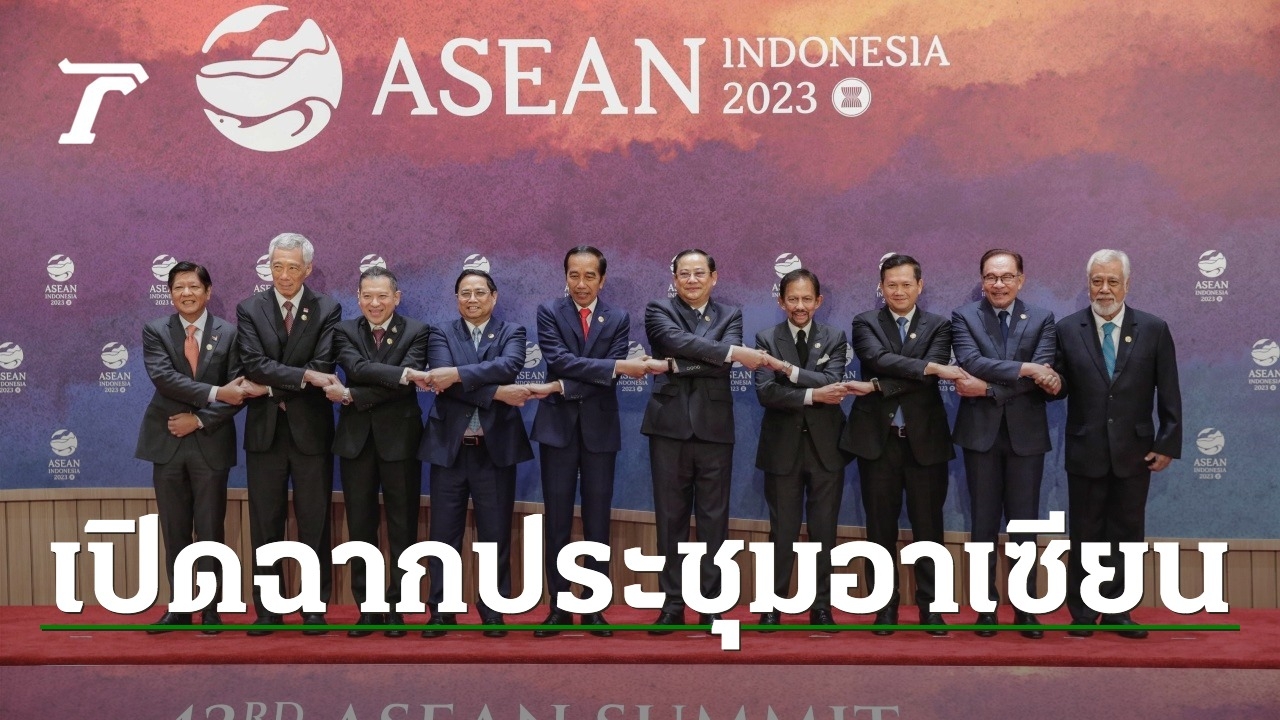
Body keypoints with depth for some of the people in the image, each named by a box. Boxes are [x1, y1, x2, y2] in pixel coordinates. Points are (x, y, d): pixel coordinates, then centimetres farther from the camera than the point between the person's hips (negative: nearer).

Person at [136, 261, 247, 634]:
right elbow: (163, 377, -14)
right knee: (174, 531, 8)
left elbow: (238, 391, -3)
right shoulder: (155, 331, 2)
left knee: (210, 530, 4)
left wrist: (199, 420, -12)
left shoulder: (229, 333, 1)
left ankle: (211, 609, 13)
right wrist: (215, 392, -21)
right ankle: (179, 608, 18)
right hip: (167, 442, 1)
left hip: (210, 443, -1)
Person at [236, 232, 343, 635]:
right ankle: (267, 609, 15)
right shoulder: (249, 311, 3)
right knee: (266, 524, 7)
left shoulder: (328, 310, 0)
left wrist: (272, 387, -12)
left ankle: (315, 607, 13)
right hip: (264, 431, 1)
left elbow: (323, 369, -10)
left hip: (310, 431, -1)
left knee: (314, 522, 4)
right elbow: (253, 364, -10)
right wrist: (302, 376, -21)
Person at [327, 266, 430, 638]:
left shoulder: (416, 332, -1)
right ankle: (366, 608, 17)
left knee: (402, 528, 4)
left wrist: (351, 395, -16)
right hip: (356, 439, 2)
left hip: (399, 439, -2)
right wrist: (402, 373, -27)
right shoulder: (345, 331, 5)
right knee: (360, 528, 8)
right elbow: (357, 368, -16)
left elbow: (404, 385, -14)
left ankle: (396, 608, 15)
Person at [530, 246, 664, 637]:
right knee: (557, 521, 3)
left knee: (598, 522, 5)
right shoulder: (549, 312, 1)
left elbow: (610, 378, -5)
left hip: (599, 428, 1)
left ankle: (594, 608, 12)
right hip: (558, 426, -1)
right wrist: (618, 366, -21)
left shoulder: (618, 319, 5)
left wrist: (566, 387, -16)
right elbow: (559, 360, -15)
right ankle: (559, 607, 11)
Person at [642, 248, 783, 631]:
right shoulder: (659, 311, 5)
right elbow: (679, 341, -15)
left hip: (715, 427, 1)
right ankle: (672, 604, 11)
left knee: (714, 519, 4)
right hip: (670, 425, -1)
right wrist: (733, 352, -23)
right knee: (671, 517, 4)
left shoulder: (730, 315, 11)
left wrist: (681, 366, -17)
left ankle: (711, 605, 12)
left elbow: (726, 362, -7)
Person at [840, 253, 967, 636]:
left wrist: (880, 385, -18)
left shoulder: (939, 326, 7)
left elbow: (932, 374, -10)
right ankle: (885, 609, 15)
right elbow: (879, 359, -15)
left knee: (928, 528, 4)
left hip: (925, 439, 0)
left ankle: (931, 608, 14)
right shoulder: (865, 323, 5)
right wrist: (930, 367, -25)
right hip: (877, 439, 0)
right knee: (881, 529, 6)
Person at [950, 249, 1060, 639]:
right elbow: (972, 362, -16)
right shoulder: (964, 317, 1)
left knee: (1024, 525, 6)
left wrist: (988, 389, -17)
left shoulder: (1042, 319, 3)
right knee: (984, 524, 6)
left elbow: (1043, 377, -10)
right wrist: (1024, 368, -22)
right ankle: (986, 608, 14)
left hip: (1026, 433, 1)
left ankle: (1026, 610, 15)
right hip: (981, 433, 0)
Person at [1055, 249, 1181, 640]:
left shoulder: (1154, 329, 0)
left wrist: (1168, 443, -2)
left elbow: (1168, 394, 2)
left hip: (1135, 452, 0)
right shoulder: (1067, 329, 0)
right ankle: (1082, 614, 18)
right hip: (1086, 451, 0)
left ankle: (1117, 611, 19)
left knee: (1128, 534, 7)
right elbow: (1061, 387, 1)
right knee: (1085, 535, 7)